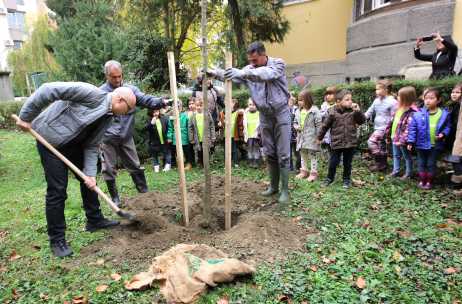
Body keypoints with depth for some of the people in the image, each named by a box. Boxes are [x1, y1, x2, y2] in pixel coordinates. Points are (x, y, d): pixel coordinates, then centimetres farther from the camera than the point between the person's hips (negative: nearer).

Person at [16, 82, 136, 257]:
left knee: (89, 181, 13)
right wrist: (26, 117, -20)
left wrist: (90, 173, -9)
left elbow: (92, 146, 1)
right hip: (51, 140, -8)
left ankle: (95, 220, 30)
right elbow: (48, 90, -26)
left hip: (73, 143, 8)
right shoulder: (92, 94, -24)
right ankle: (57, 240, 9)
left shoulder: (108, 117, 0)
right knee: (57, 190, -6)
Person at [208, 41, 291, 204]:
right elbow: (231, 76, -13)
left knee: (283, 154, -4)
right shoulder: (249, 69, 1)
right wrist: (214, 72, -33)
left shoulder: (278, 63, -11)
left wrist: (242, 73, -46)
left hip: (281, 113, -4)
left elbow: (267, 74, -33)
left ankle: (284, 190, 5)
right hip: (264, 115, 4)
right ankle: (273, 186, 23)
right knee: (269, 153, 10)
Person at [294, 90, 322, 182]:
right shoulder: (298, 111, 7)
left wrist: (318, 136, -14)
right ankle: (304, 171, 27)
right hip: (301, 137, 6)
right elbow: (295, 122, 18)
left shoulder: (314, 110, -11)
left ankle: (313, 173, 10)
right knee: (303, 154, 15)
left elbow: (318, 124, -12)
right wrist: (296, 127, -5)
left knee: (313, 155, 2)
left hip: (311, 137, -6)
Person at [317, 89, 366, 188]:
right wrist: (320, 137, 8)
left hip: (350, 143, 1)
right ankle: (330, 178, 30)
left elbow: (362, 121, -4)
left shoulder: (353, 111, -3)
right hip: (336, 143, -1)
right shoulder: (333, 112, -7)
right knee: (333, 162, 8)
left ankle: (347, 179, 31)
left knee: (347, 163, 13)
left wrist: (358, 111, -19)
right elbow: (325, 126, 1)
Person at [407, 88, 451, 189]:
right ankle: (422, 181, 26)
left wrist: (443, 134, -14)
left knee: (431, 164, 12)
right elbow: (412, 128, -7)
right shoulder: (418, 114, -9)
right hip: (421, 144, 0)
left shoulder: (444, 114, -6)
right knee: (421, 163, 12)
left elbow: (447, 126, 6)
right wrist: (410, 141, -8)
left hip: (435, 145, 0)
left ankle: (429, 182, 26)